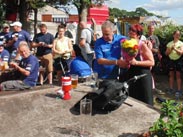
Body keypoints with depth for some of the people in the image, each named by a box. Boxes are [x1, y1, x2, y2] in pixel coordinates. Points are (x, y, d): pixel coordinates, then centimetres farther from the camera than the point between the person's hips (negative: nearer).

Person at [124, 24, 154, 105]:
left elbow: (152, 62, -16)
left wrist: (136, 62, -24)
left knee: (144, 102, 4)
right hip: (131, 77, 6)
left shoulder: (143, 45, -11)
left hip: (143, 76, -6)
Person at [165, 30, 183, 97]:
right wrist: (171, 49, -12)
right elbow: (166, 53, 4)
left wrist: (175, 49, -22)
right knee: (171, 75, 7)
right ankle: (171, 89, 16)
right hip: (171, 60, 3)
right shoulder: (169, 43, 7)